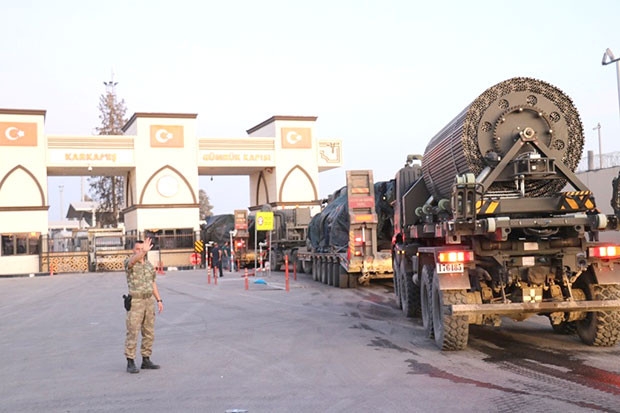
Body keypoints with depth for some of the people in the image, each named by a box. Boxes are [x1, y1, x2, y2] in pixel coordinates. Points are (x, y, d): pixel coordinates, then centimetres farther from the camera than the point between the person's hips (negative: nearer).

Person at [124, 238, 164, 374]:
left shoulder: (149, 264, 11)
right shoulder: (129, 262, -9)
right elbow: (133, 260, -35)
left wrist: (159, 300, 11)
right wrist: (144, 251, -54)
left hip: (149, 301, 6)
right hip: (135, 302, -6)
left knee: (149, 333, 8)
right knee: (132, 333, -6)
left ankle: (146, 360, 17)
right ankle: (130, 363, -1)